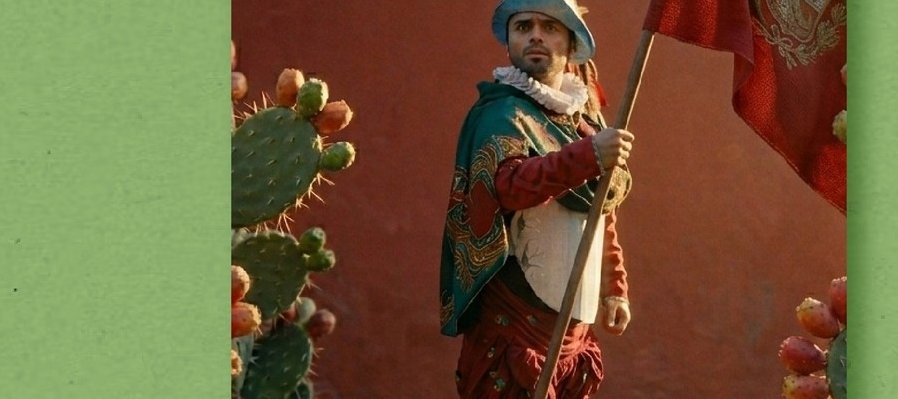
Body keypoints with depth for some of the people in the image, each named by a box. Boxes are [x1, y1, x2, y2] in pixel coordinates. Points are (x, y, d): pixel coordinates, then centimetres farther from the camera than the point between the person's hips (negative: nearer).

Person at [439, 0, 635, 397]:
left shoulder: (582, 117, 13)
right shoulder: (502, 113, -11)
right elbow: (507, 184, -32)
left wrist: (614, 287, 19)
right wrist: (587, 155, -44)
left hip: (574, 323, 8)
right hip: (517, 321, -8)